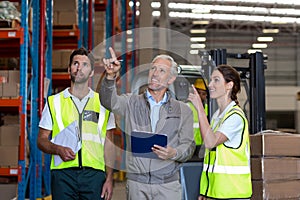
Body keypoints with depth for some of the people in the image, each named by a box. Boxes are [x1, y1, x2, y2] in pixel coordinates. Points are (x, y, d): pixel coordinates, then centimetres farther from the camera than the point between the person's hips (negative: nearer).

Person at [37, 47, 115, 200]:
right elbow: (41, 140, 9)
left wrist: (109, 179, 1)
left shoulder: (103, 103, 10)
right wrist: (59, 150, -11)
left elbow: (108, 145, 9)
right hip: (63, 174, 0)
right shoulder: (54, 102, 9)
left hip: (94, 175, 0)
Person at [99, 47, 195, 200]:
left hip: (167, 185, 0)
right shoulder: (132, 102, 8)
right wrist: (111, 76, -30)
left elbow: (188, 145, 6)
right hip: (136, 183, 0)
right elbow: (109, 101, -12)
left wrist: (174, 154, -16)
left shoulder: (183, 111, 8)